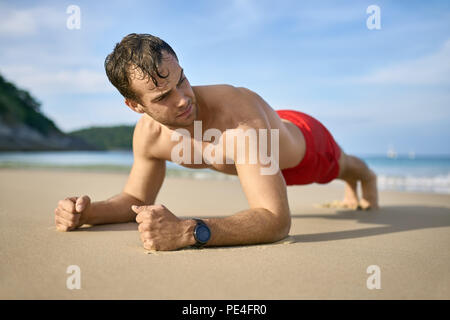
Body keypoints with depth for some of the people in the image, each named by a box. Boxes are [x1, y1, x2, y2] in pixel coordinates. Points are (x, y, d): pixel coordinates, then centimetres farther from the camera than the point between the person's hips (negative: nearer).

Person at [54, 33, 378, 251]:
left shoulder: (239, 113, -52)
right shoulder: (148, 133, -32)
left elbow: (277, 220, -57)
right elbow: (137, 199, -14)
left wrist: (187, 231, -70)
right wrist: (88, 211, -34)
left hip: (306, 141, -6)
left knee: (343, 168, 32)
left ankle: (367, 176, 74)